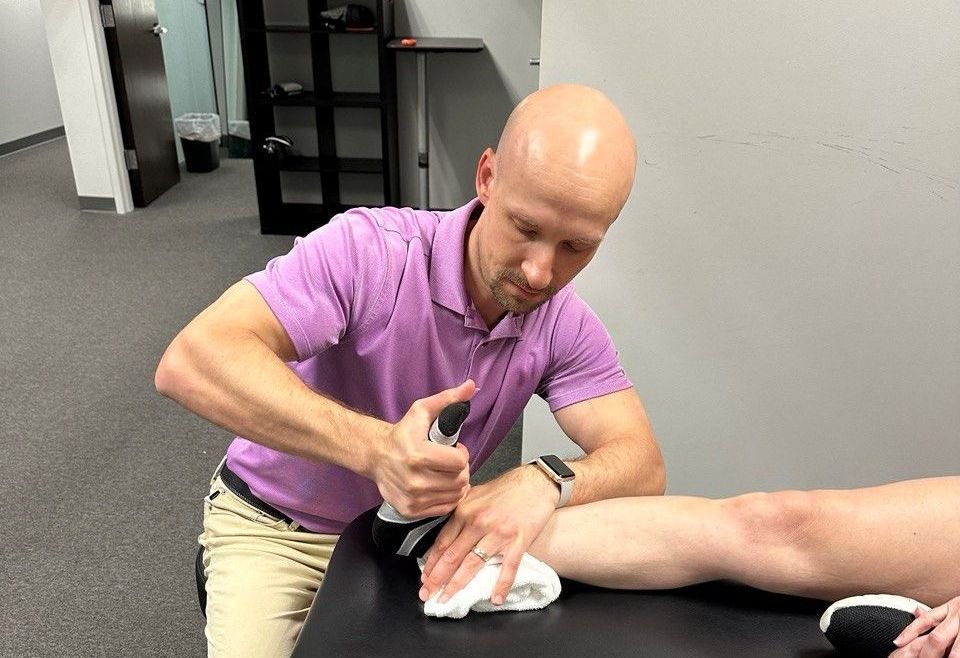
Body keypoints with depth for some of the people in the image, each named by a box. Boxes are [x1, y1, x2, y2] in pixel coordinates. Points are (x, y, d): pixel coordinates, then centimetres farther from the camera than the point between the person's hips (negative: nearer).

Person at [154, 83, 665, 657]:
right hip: (276, 526, -2)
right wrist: (372, 445, -49)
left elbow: (642, 465, -19)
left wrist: (543, 483, -41)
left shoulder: (567, 329, -14)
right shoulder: (369, 250, -28)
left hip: (412, 530, 3)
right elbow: (191, 361, -36)